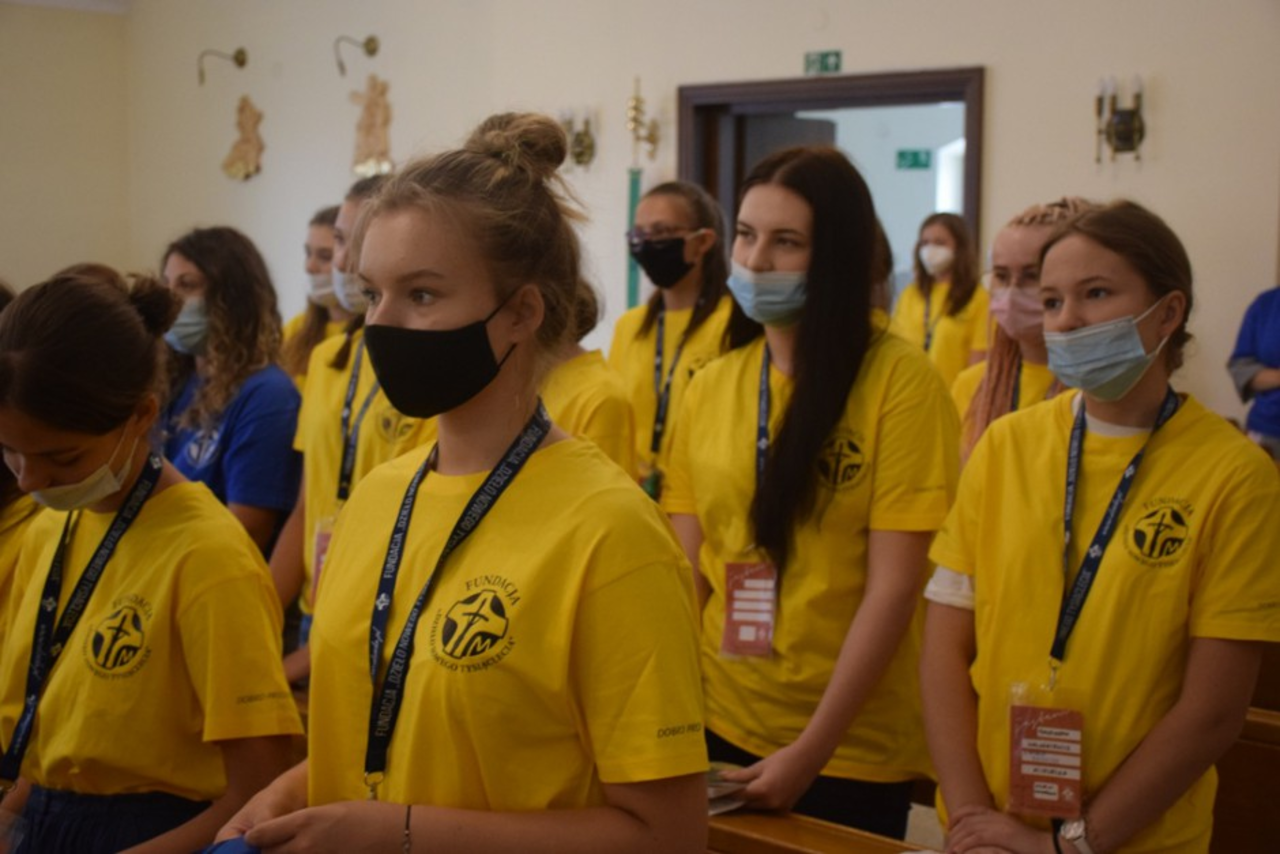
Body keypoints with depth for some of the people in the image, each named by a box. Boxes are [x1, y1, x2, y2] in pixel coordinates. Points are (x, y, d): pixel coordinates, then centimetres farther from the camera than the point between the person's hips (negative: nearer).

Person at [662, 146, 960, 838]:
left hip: (852, 749, -4)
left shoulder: (901, 381, -11)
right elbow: (687, 570, 4)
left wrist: (810, 748, -16)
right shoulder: (710, 385, 3)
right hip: (720, 728, 4)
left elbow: (894, 587, -14)